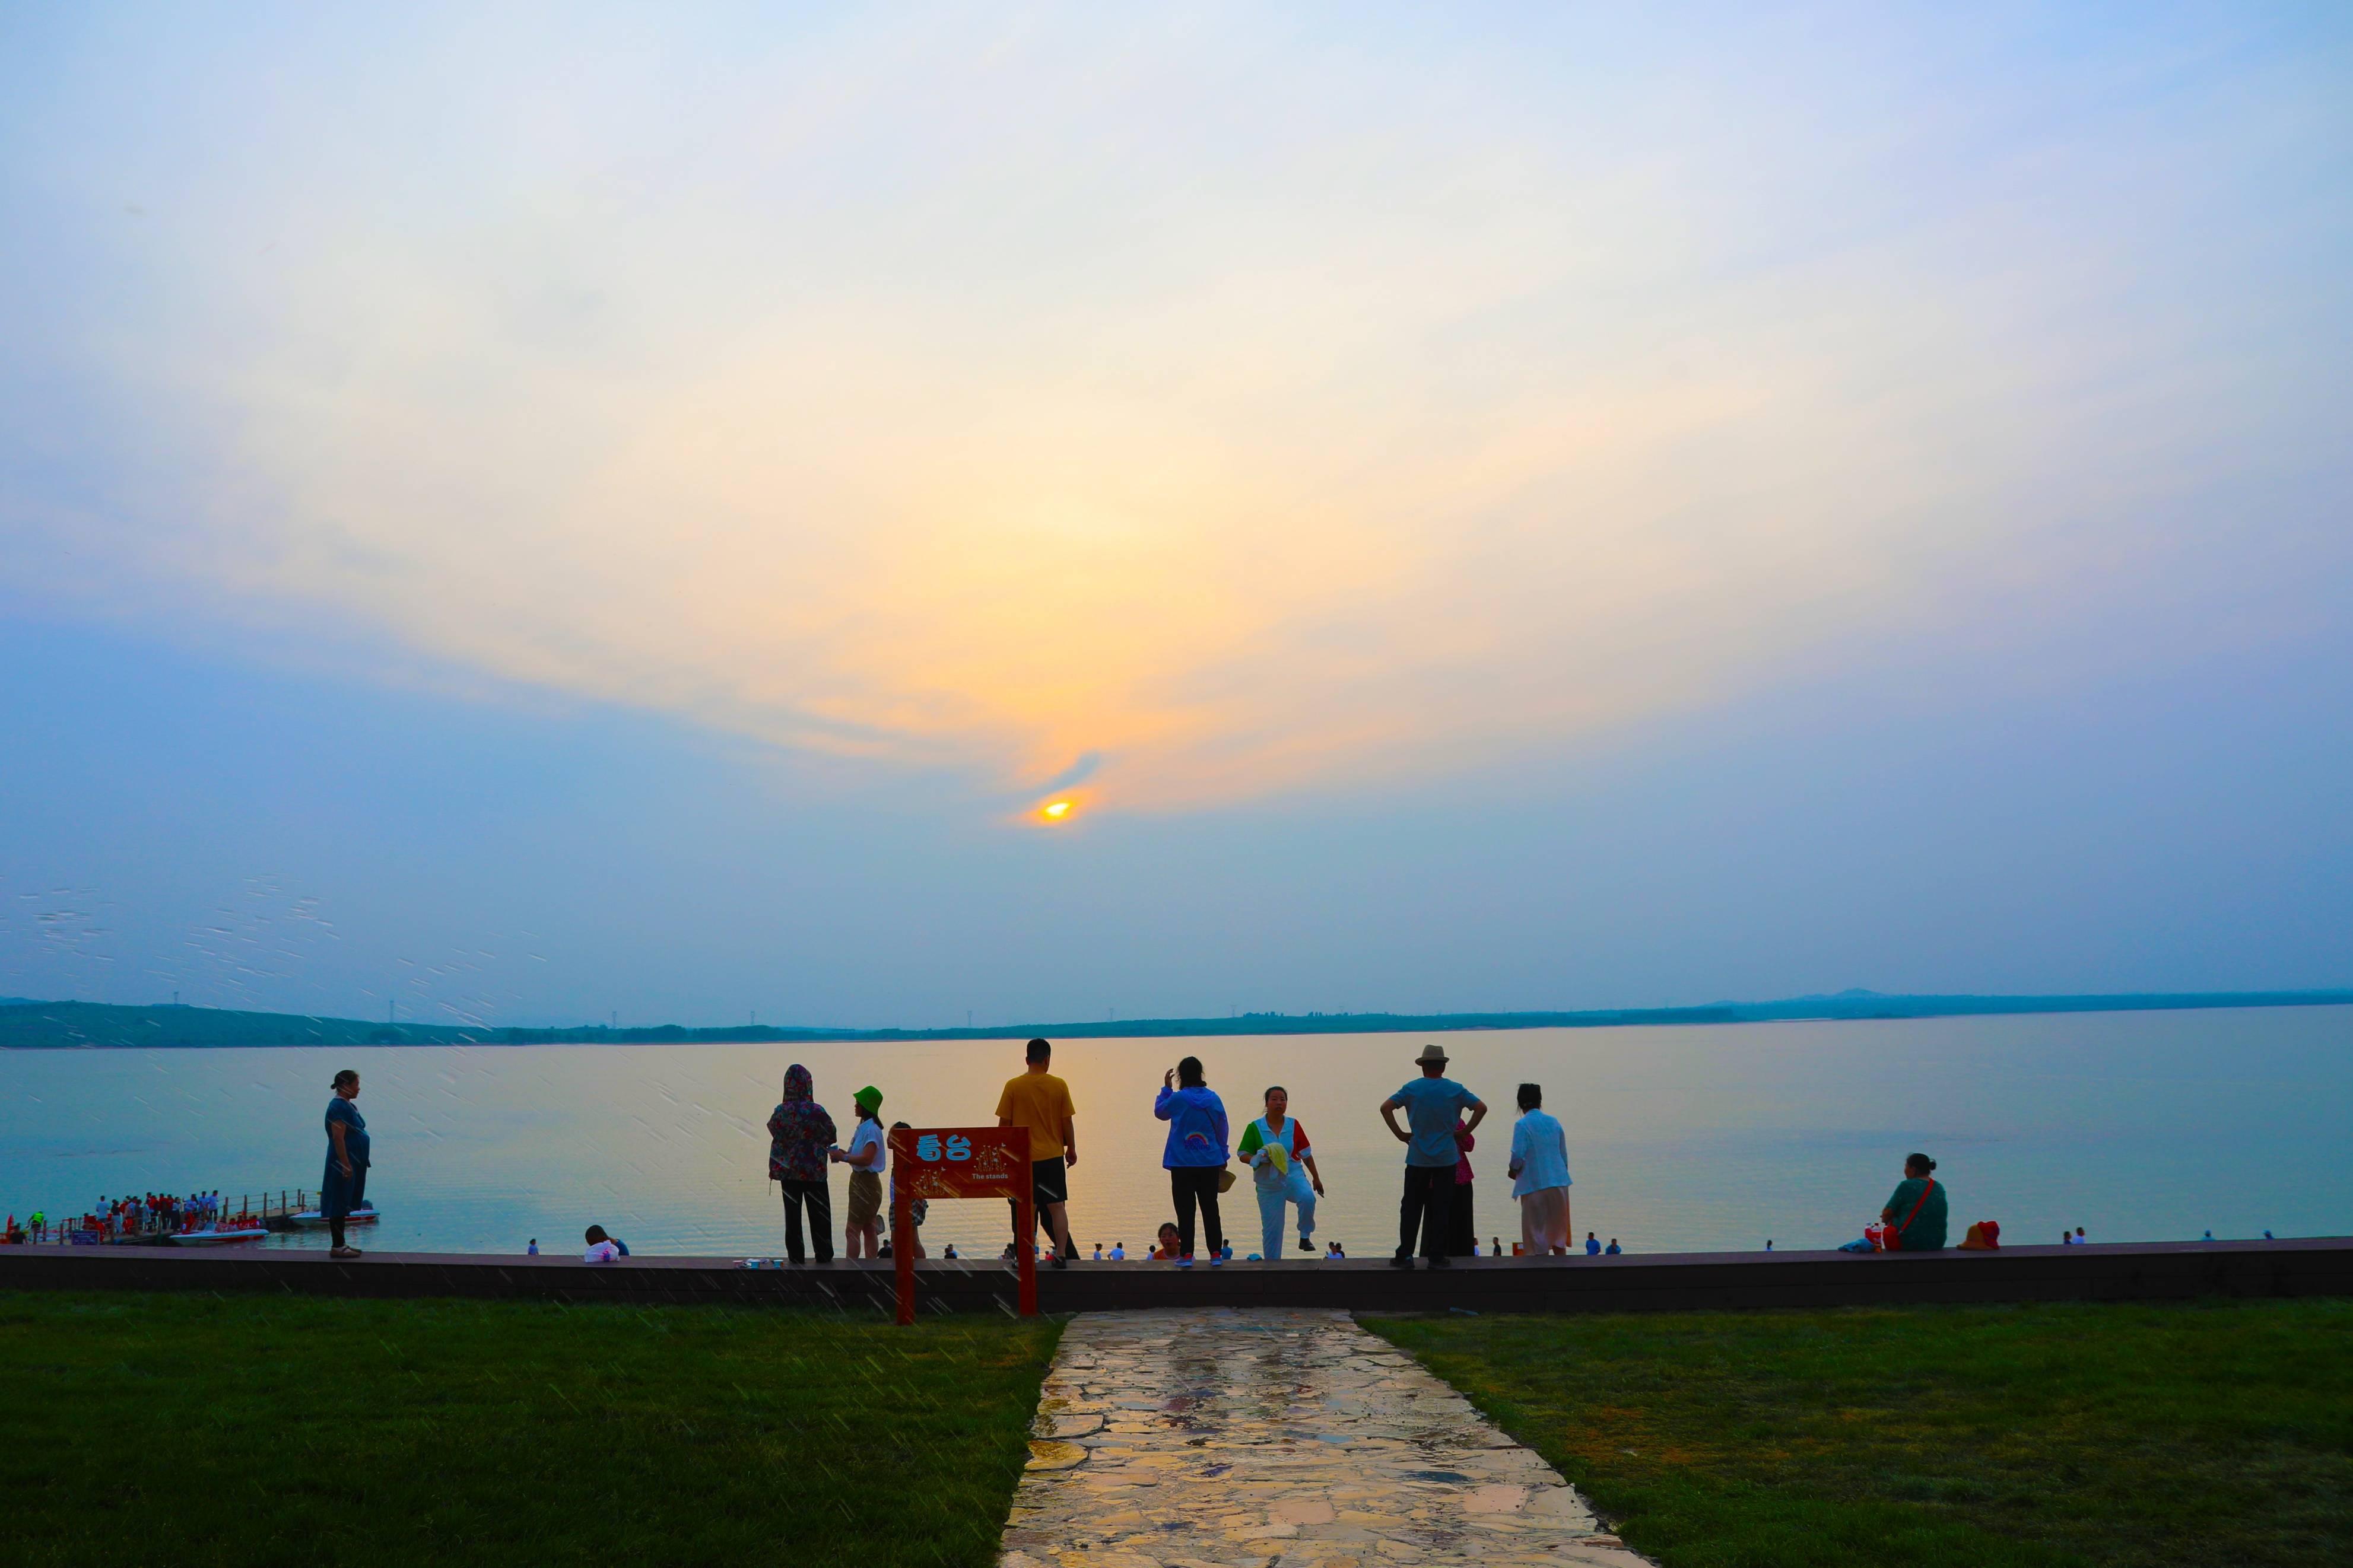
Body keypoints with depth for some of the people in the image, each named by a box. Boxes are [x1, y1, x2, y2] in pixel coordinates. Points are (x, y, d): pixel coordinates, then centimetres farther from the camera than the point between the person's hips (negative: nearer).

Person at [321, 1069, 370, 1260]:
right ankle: (337, 1247, -3)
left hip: (353, 1163, 10)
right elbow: (338, 1138, -22)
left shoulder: (348, 1106, 15)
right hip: (344, 1162, -10)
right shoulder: (338, 1107, -16)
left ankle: (340, 1244, 18)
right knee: (339, 1203, -6)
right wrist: (346, 1165, -24)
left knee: (343, 1204, 13)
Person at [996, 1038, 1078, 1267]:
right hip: (1053, 1156, 0)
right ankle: (1061, 1255, 5)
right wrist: (1071, 1149, 13)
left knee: (1027, 1210, 6)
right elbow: (1066, 1122, 0)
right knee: (1056, 1207, 6)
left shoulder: (1013, 1086, -5)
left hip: (1023, 1157, 0)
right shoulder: (1059, 1086, -4)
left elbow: (1004, 1123, -2)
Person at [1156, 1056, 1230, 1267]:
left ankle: (1187, 1255, -1)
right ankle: (1216, 1254, 8)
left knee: (1185, 1210, 2)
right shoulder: (1214, 1098, 0)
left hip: (1182, 1164, -3)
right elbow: (1222, 1129, 9)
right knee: (1210, 1208, 9)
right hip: (1210, 1163, 3)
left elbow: (1159, 1112, 11)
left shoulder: (1177, 1098, -9)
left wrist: (1166, 1087, 15)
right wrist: (1223, 1156, 20)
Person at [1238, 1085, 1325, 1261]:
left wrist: (1316, 1178, 14)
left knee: (1308, 1197, -31)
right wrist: (1258, 1159, -21)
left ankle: (1305, 1237, -12)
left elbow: (1306, 1154, 11)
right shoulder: (1255, 1127, -3)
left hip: (1293, 1176, 1)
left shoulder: (1294, 1125, 3)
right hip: (1269, 1185, -1)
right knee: (1271, 1229, 1)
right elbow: (1243, 1155, 0)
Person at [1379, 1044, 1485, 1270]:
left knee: (1411, 1208, 7)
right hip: (1446, 1159, 0)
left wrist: (1399, 1134, 0)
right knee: (1440, 1209, 4)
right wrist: (1465, 1132, 4)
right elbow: (1481, 1108, 0)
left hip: (1417, 1159, 0)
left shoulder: (1412, 1089, -1)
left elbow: (1385, 1108, -6)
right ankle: (1437, 1257, 4)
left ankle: (1405, 1255, 5)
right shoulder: (1455, 1090, 0)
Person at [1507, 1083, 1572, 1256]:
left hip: (1535, 1185, -5)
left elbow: (1518, 1156, -14)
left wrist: (1512, 1171, 6)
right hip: (1559, 1183, 5)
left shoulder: (1522, 1125, -10)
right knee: (1558, 1235, 14)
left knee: (1537, 1236, 2)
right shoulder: (1554, 1122, 6)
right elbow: (1564, 1155, 10)